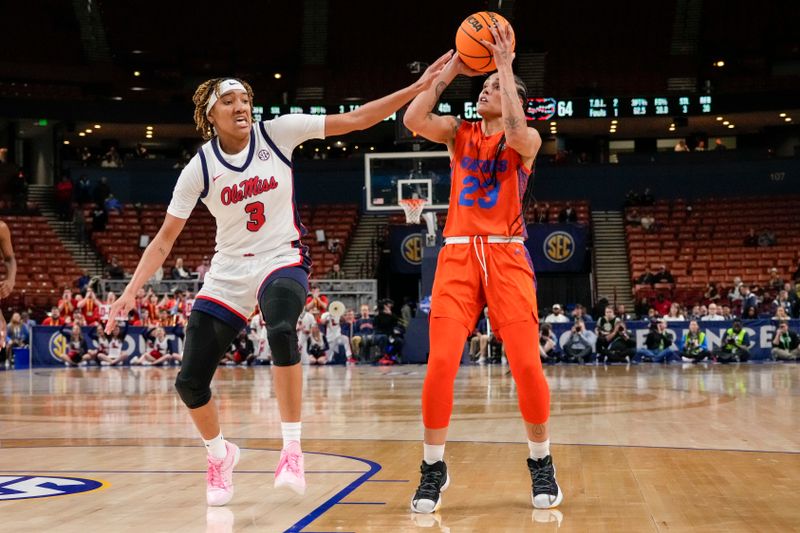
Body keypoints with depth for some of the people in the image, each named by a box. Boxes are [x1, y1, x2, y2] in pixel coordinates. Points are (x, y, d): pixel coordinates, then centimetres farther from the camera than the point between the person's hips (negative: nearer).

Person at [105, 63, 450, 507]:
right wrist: (132, 289, -15)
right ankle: (220, 455, 27)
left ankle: (292, 450, -28)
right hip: (228, 273, 2)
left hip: (282, 261, -2)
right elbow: (165, 238, -2)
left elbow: (353, 120, -8)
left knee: (281, 330, -37)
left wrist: (416, 89, -15)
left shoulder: (276, 133, -7)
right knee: (190, 382, -3)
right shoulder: (199, 168, -6)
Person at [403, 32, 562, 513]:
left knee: (527, 365, -9)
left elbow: (515, 132, -21)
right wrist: (449, 71, 0)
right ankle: (434, 468, 4)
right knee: (441, 363, -10)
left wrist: (506, 66, -14)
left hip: (506, 257, -2)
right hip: (458, 255, 2)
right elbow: (413, 119, -4)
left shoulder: (529, 140, 5)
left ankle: (541, 463, 12)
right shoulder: (460, 133, 14)